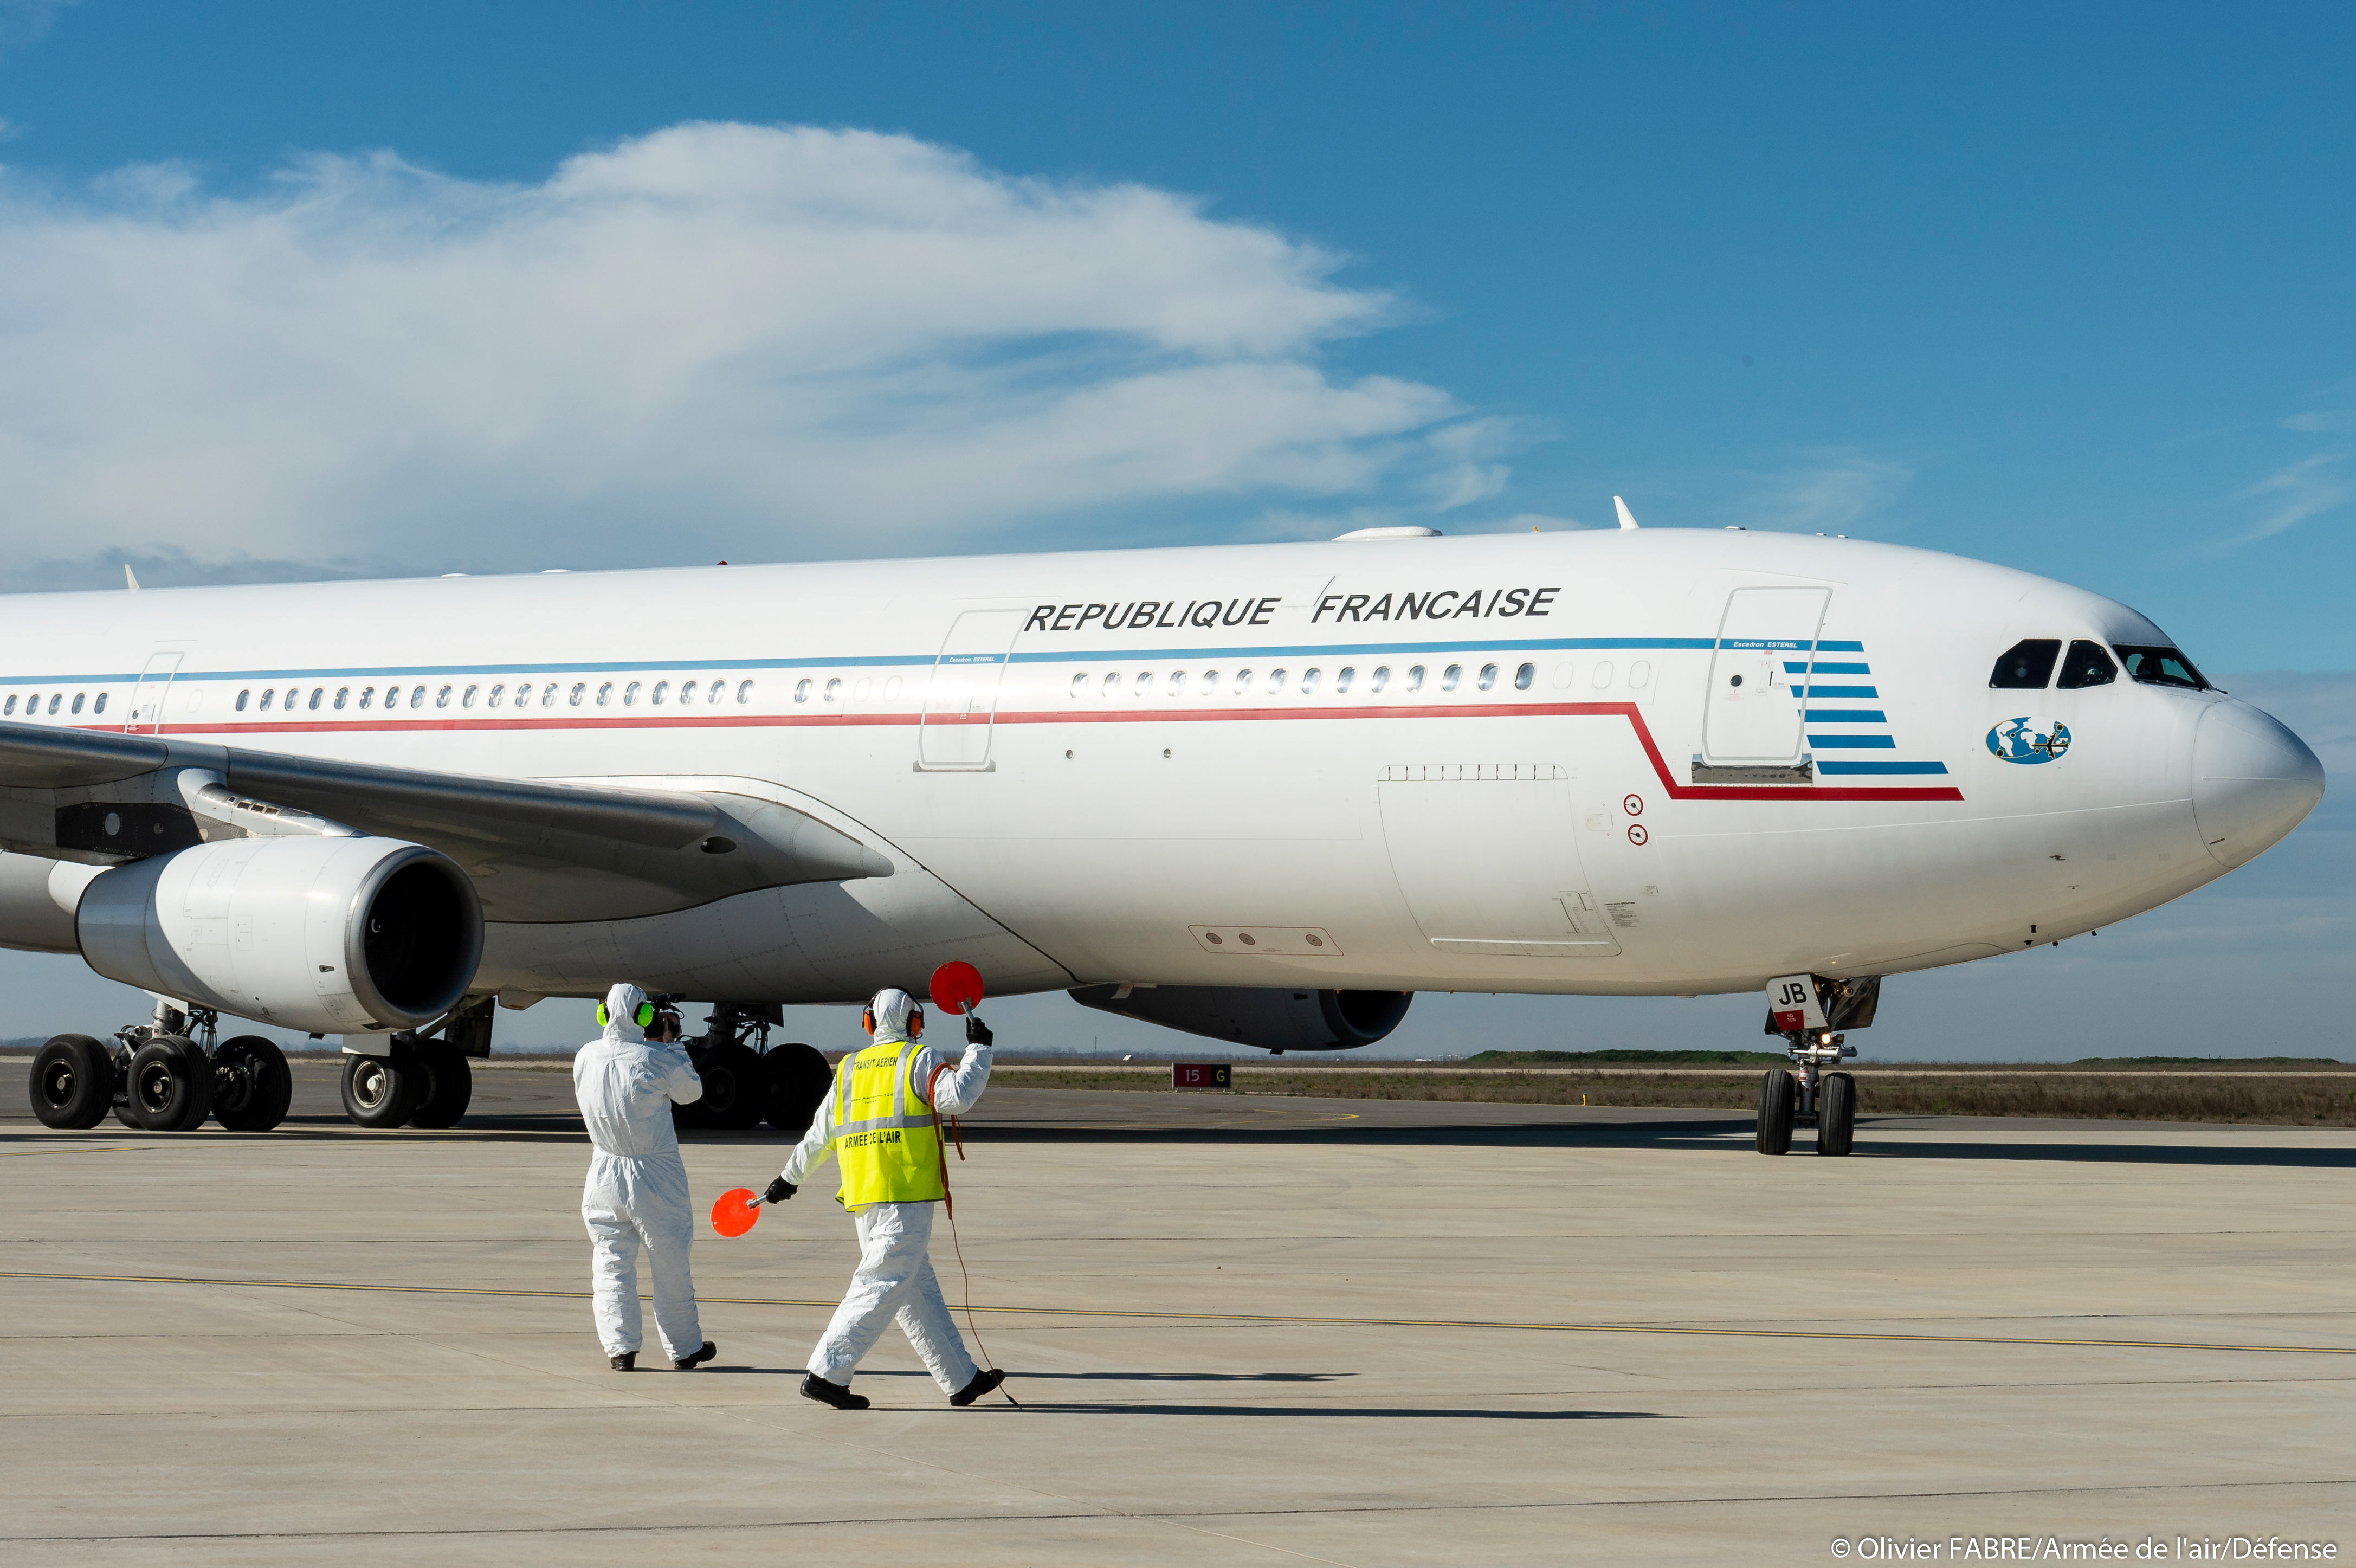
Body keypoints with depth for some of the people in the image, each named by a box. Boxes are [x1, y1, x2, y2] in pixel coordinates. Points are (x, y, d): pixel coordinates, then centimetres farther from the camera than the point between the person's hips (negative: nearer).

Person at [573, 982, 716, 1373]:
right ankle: (685, 1349, 19)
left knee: (611, 1265, 10)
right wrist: (670, 1043, 9)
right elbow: (691, 1092, 2)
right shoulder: (657, 1060, -17)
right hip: (656, 1178, -3)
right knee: (671, 1266, 9)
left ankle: (620, 1347, 2)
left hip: (605, 1175, 3)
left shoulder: (585, 1058, -4)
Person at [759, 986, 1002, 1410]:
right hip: (905, 1197, -7)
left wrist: (790, 1177, 34)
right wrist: (978, 1049, -3)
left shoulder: (848, 1069, 17)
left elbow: (820, 1134, 22)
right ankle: (827, 1373, -14)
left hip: (863, 1199, 7)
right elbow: (958, 1094, -17)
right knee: (882, 1286, -8)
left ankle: (962, 1380, 17)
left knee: (919, 1289, 11)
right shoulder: (918, 1060, -1)